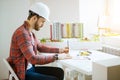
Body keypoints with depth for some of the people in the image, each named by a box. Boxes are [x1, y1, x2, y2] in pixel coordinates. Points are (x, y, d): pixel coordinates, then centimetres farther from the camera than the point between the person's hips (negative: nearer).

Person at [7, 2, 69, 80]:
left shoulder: (30, 32, 5)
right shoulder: (22, 33, -24)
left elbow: (40, 47, 21)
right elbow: (33, 59, -30)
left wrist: (59, 50, 12)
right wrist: (56, 56, -24)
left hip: (30, 68, 9)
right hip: (24, 73, -9)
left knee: (59, 72, 4)